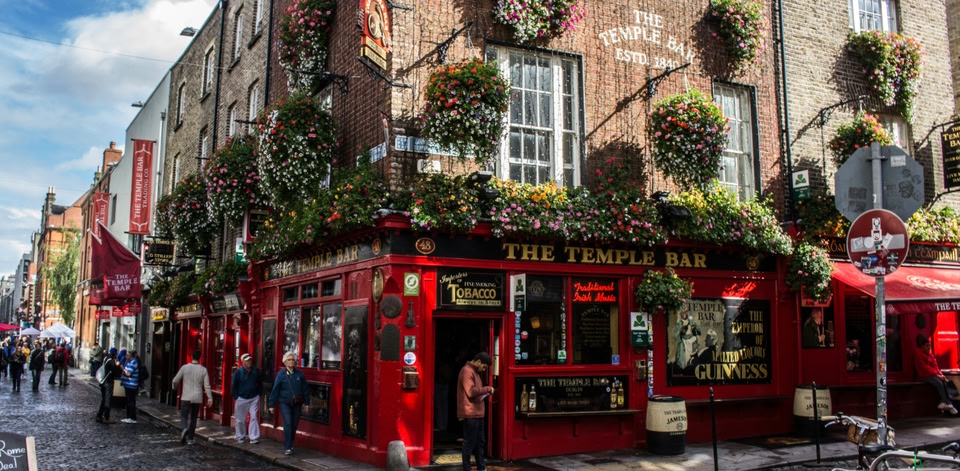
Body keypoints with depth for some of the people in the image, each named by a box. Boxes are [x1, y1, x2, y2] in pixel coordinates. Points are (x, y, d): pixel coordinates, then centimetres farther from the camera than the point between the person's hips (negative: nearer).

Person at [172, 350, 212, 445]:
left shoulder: (185, 367, -4)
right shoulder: (203, 369, -3)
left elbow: (175, 380, 4)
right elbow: (207, 385, -8)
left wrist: (174, 387, 26)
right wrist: (210, 398, -4)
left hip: (186, 398, -1)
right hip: (197, 398, 2)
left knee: (184, 416, 1)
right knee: (193, 418, 14)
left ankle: (184, 429, -30)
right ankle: (190, 438, 18)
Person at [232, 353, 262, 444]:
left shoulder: (255, 371, 1)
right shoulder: (238, 372, -7)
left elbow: (260, 384, 12)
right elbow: (234, 386, -1)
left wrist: (259, 395, 7)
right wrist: (236, 397, -3)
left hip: (254, 398, 2)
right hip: (241, 399, -1)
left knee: (254, 417, -5)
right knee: (240, 419, 8)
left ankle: (254, 438, -3)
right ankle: (240, 437, 24)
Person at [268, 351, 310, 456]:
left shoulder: (300, 374, 0)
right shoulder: (281, 374, -5)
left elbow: (305, 389, 6)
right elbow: (275, 390, -2)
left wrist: (306, 402, 6)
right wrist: (271, 404, -2)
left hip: (297, 404, 3)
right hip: (285, 403, -3)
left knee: (294, 425, 9)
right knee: (288, 423, -14)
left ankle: (290, 445, 26)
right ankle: (287, 448, -9)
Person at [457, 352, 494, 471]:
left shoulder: (474, 372, 19)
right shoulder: (467, 371, -14)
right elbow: (471, 392, -22)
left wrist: (485, 393, 8)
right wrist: (487, 388, -15)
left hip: (478, 414, 10)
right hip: (470, 414, -10)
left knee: (480, 442, 14)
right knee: (469, 443, -3)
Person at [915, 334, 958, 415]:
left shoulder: (931, 355, 18)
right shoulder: (919, 355, -6)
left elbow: (936, 367, 15)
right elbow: (926, 368, -14)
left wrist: (941, 374, -5)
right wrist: (937, 375, -19)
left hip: (933, 375, 7)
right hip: (925, 376, -7)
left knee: (945, 382, -22)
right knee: (939, 383, -30)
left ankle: (944, 403, -28)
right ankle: (946, 403, -30)